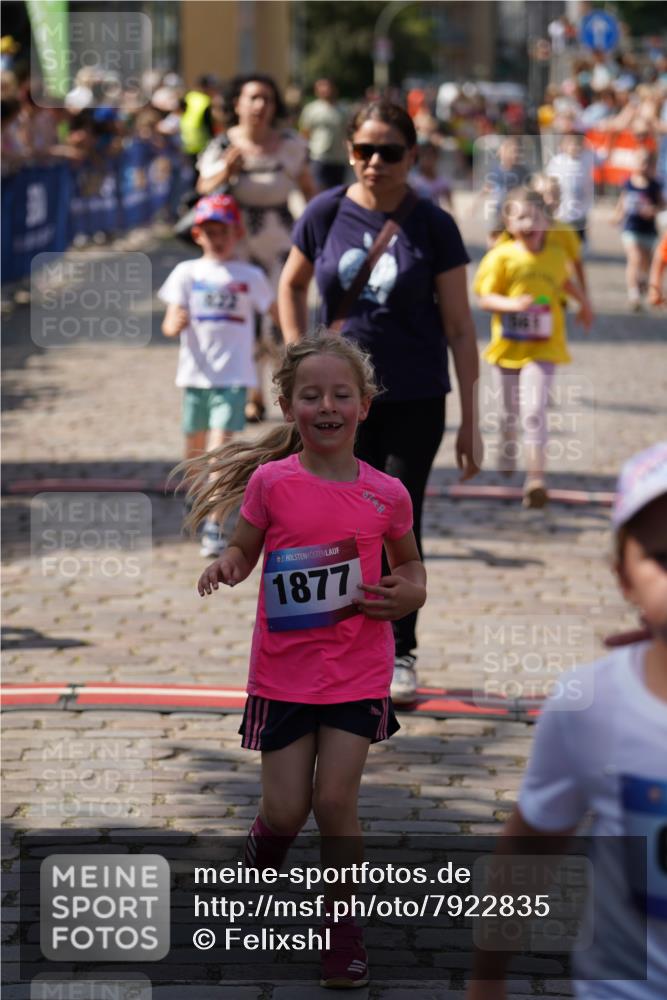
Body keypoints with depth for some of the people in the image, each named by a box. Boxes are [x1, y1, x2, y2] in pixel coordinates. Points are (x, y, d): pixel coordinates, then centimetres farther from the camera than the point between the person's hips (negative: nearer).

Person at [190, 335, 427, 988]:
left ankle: (342, 928, 16)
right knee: (286, 810, 4)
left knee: (335, 801, -3)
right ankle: (259, 860, 40)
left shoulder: (386, 494, -3)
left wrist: (411, 593, -7)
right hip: (284, 669, 0)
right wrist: (225, 567, -16)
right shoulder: (270, 482, -8)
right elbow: (244, 548, 6)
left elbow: (409, 565, 14)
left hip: (358, 670, 0)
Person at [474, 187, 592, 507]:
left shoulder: (555, 255, 0)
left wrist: (583, 302, 31)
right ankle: (507, 458, 46)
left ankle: (536, 478, -18)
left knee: (534, 410, -16)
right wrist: (513, 304, -29)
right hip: (508, 345, 1)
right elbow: (485, 298, -13)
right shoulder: (501, 257, -10)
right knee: (510, 409, 19)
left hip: (543, 347, 0)